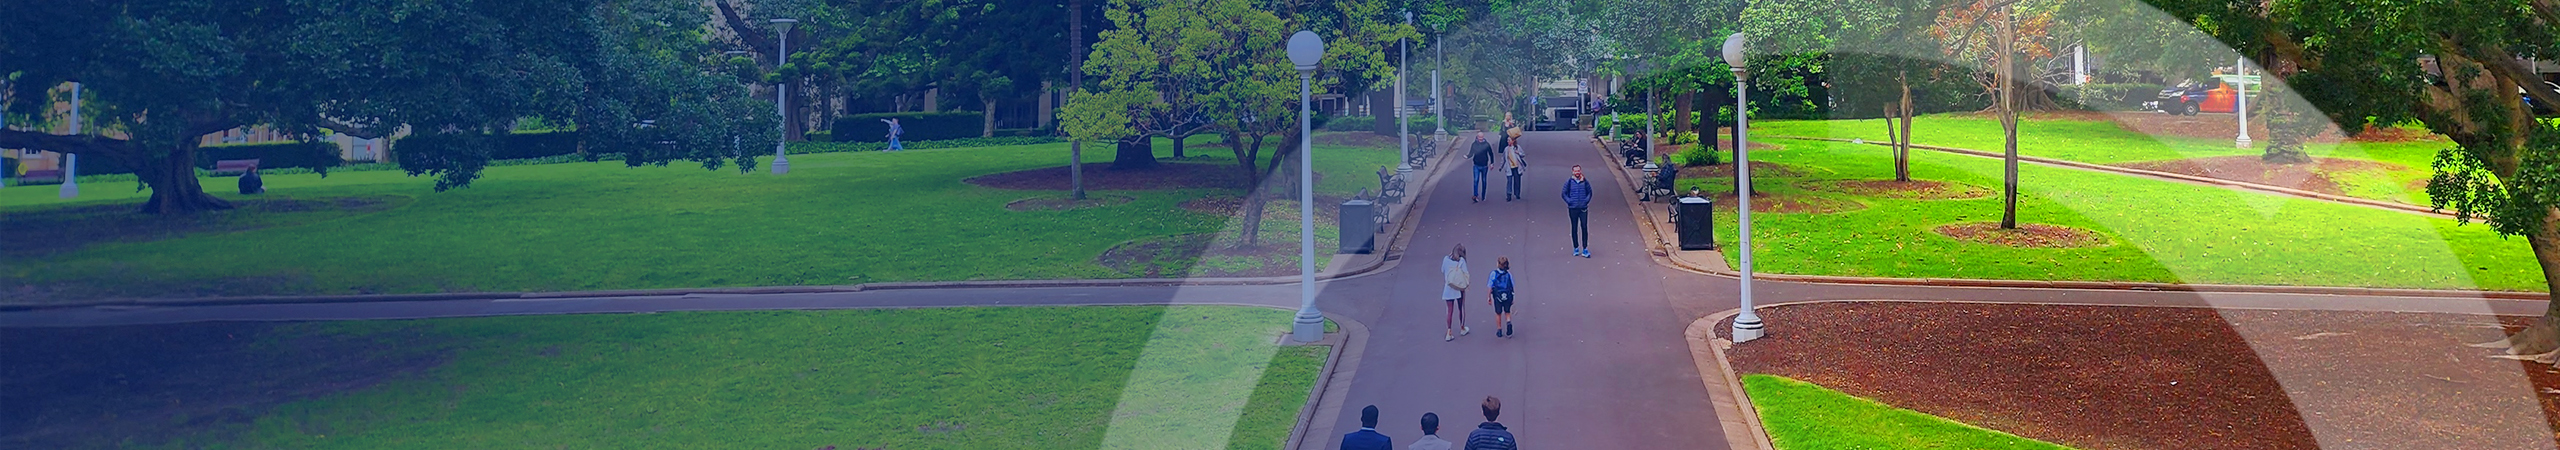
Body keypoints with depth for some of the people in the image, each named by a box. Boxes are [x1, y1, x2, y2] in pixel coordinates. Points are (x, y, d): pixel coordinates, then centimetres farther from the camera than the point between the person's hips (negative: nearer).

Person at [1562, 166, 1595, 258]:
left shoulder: (1585, 182, 4)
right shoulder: (1569, 182, 1)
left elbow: (1590, 192, 12)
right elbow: (1564, 194, 5)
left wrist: (1586, 200, -3)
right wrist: (1569, 201, -6)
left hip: (1583, 208, 0)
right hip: (1573, 209, 0)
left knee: (1584, 228, -4)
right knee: (1574, 229, 6)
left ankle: (1585, 249, -2)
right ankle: (1576, 248, 15)